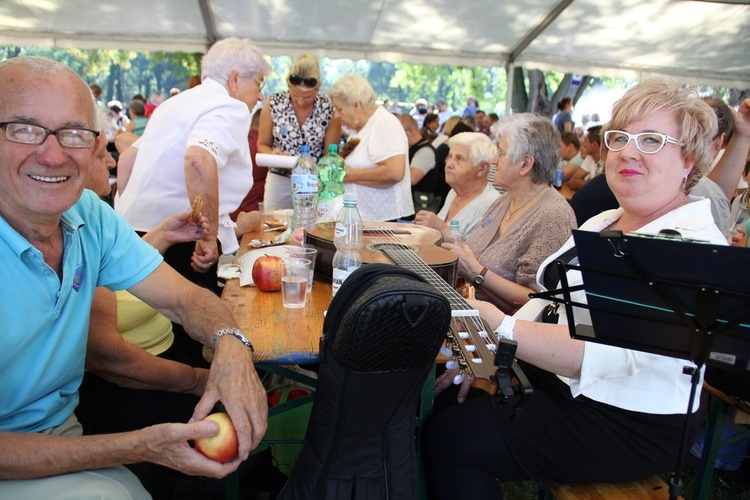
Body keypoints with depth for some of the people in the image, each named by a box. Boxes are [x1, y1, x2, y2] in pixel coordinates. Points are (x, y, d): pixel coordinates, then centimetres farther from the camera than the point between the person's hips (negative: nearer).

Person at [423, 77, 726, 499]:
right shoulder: (601, 223, 10)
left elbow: (616, 355, -30)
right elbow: (548, 304, 10)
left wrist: (503, 329, -36)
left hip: (627, 427, -8)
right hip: (552, 382, 8)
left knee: (452, 435, -15)